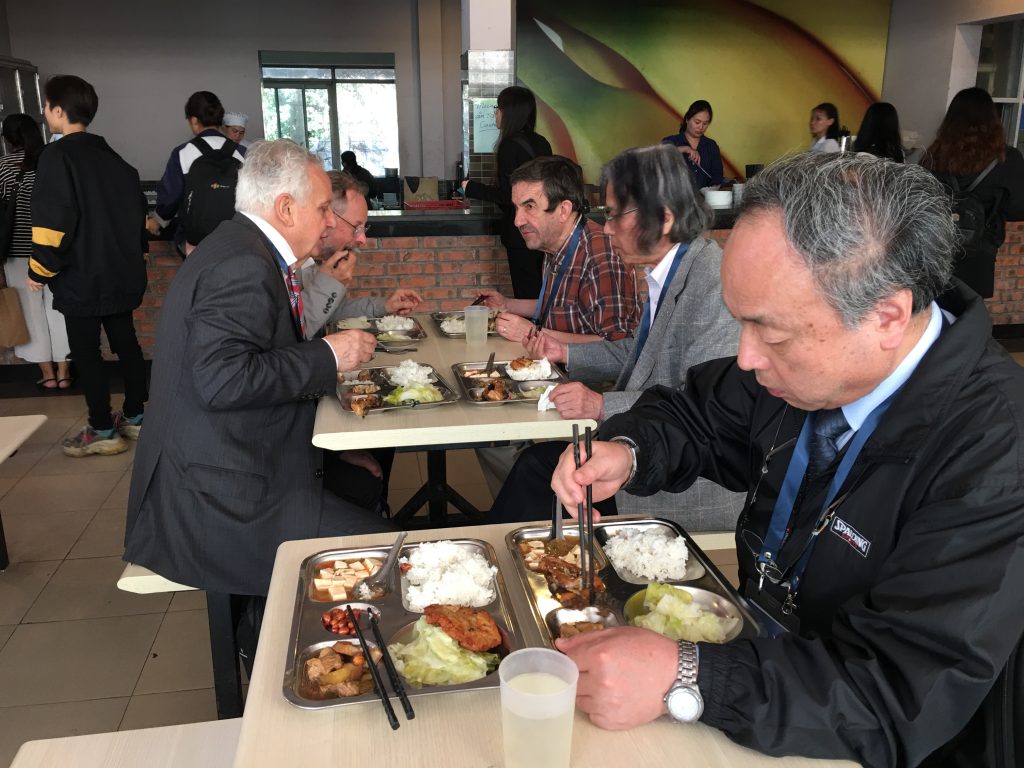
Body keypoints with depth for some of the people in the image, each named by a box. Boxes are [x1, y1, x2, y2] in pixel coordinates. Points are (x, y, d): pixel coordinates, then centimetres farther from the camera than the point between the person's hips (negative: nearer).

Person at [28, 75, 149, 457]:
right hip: (120, 272, 8)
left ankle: (102, 431, 7)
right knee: (126, 342, 14)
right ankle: (135, 417, 24)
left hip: (80, 277, -8)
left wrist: (40, 270, -11)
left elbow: (53, 220, -20)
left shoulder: (57, 156, -14)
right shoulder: (111, 156, 11)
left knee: (86, 352, 2)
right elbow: (137, 207, 15)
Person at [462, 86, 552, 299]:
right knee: (539, 291, 14)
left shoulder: (510, 145, -14)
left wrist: (471, 188, -4)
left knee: (526, 294, -2)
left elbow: (507, 195, -16)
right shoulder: (541, 143, 9)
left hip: (521, 232, -8)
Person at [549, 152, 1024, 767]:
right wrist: (627, 451, -14)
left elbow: (905, 698, -30)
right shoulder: (804, 358, -10)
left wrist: (683, 679, -37)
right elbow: (696, 414, 7)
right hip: (759, 643, 6)